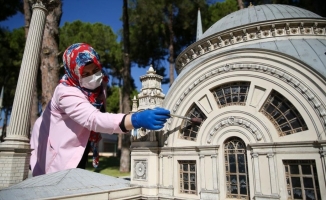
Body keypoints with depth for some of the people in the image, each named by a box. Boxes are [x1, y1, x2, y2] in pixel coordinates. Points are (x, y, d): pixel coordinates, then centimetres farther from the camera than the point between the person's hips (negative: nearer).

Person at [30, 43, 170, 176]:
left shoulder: (98, 84, -9)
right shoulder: (66, 93, -33)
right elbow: (93, 119, -50)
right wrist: (136, 119, -63)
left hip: (77, 149, 6)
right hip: (56, 154, -6)